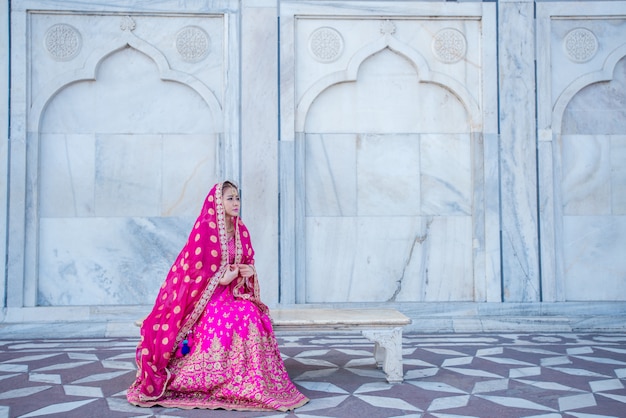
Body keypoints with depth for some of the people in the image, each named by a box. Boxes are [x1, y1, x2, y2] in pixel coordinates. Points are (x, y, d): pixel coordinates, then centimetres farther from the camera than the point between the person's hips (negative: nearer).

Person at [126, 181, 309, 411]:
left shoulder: (241, 230, 9)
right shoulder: (205, 229, -11)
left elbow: (247, 262, 16)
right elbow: (193, 267, -13)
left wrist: (249, 271, -7)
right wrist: (221, 278, -20)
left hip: (234, 290, 6)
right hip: (208, 293, -6)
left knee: (254, 316, -21)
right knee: (234, 317, -30)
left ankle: (253, 380, -13)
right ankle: (220, 382, -19)